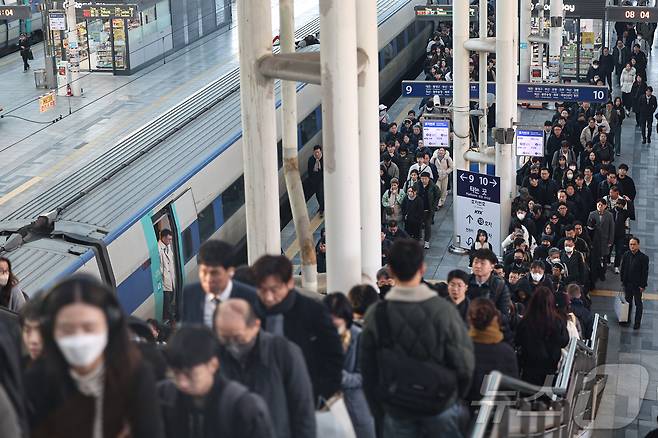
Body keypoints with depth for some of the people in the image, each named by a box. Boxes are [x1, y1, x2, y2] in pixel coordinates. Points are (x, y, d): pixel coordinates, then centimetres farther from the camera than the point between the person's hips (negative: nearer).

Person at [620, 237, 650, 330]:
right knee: (628, 302, 17)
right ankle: (627, 319, 32)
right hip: (627, 283, 4)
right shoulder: (626, 255, -3)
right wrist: (623, 280, 6)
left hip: (637, 285, -4)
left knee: (638, 304, 10)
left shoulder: (643, 258, -16)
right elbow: (623, 269, 6)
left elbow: (645, 273, -13)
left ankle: (637, 322, 21)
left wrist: (643, 285, -13)